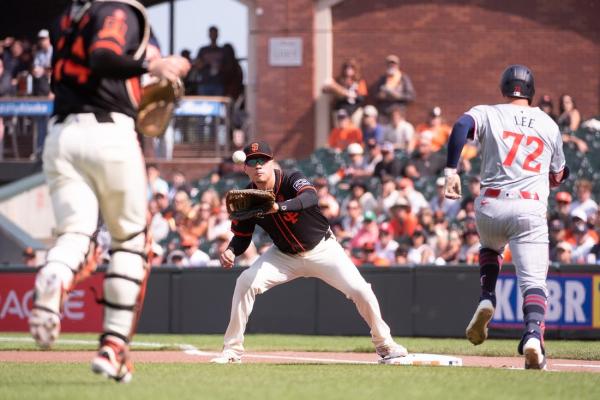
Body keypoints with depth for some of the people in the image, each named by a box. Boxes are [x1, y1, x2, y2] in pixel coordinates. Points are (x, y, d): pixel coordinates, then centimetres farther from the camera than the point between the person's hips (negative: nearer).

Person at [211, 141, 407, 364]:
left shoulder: (292, 180, -24)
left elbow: (310, 197, -47)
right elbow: (242, 237, -3)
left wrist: (278, 207, -64)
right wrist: (230, 252, -27)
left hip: (322, 248, -3)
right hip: (284, 255, 3)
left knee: (360, 290, -15)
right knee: (245, 282, -18)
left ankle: (384, 344, 9)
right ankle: (232, 350, -9)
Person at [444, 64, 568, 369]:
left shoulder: (488, 114, 9)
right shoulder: (549, 125, 16)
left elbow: (461, 126, -14)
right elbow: (557, 177, 23)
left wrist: (451, 170, -17)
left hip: (491, 206, 1)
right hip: (532, 209, -1)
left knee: (490, 247, 34)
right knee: (533, 280, -6)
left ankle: (486, 299, 9)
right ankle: (533, 334, -32)